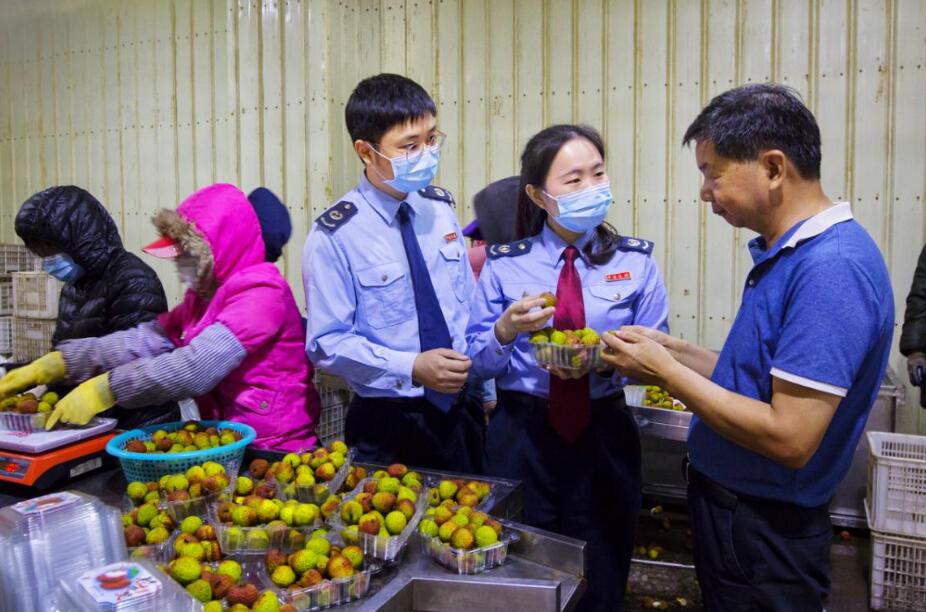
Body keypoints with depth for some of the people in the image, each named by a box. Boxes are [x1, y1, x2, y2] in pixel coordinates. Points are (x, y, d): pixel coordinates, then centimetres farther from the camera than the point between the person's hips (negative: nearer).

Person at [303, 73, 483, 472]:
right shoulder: (335, 235, -16)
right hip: (387, 424, -5)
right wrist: (412, 369, -22)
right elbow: (326, 343, -13)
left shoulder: (440, 208, 0)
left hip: (459, 410, 5)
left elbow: (466, 300, 8)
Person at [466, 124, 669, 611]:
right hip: (522, 435, 0)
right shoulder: (504, 265, -3)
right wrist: (506, 331, -21)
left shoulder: (635, 261, -1)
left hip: (604, 437, 1)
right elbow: (477, 364, -2)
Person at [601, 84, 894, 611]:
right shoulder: (786, 252, 5)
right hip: (730, 509, 8)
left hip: (765, 533, -8)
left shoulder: (831, 268, -26)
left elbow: (790, 438, -28)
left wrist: (667, 372, -20)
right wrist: (673, 350, 2)